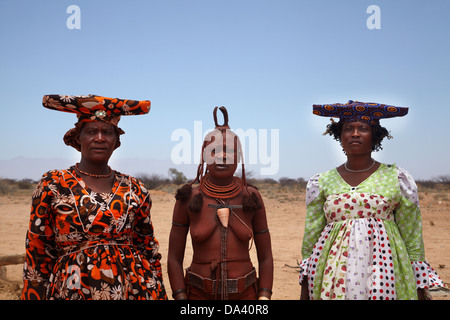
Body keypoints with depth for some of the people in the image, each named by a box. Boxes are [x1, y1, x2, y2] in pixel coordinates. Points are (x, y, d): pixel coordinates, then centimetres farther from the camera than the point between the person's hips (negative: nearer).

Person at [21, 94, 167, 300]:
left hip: (133, 288, 2)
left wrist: (159, 295, 8)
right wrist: (34, 295, -3)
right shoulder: (52, 185, -2)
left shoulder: (134, 189, 5)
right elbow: (37, 254, 0)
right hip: (73, 289, -2)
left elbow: (149, 252, 10)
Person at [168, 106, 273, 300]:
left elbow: (265, 257, 3)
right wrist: (180, 297, -11)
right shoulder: (188, 199, -3)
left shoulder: (251, 198, -1)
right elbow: (174, 258, -2)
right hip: (200, 293, -1)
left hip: (245, 293, 1)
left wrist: (264, 296, -7)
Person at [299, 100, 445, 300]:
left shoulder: (397, 179, 5)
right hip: (332, 275, 1)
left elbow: (412, 238, 5)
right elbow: (311, 237, 9)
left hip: (384, 271, -1)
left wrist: (420, 288, 2)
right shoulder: (322, 182, 8)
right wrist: (304, 291, 6)